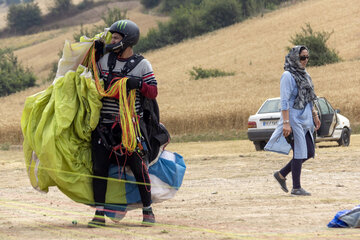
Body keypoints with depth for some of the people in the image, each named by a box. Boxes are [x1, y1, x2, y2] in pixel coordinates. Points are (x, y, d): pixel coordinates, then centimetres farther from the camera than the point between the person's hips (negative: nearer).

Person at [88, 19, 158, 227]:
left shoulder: (142, 65, -2)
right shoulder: (105, 58, 7)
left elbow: (153, 92, -4)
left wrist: (139, 84, -24)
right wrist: (96, 51, 8)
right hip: (104, 123, 3)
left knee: (139, 167, -3)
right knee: (99, 167, -1)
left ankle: (148, 211, 9)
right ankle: (99, 213, 4)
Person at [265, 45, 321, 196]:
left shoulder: (304, 75, 14)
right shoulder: (288, 76, -12)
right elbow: (284, 101, -17)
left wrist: (314, 115, 18)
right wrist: (286, 122, -22)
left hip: (305, 120, 9)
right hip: (294, 119, -9)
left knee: (309, 152, 8)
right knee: (299, 153, -6)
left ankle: (281, 174, 20)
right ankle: (296, 188, 4)